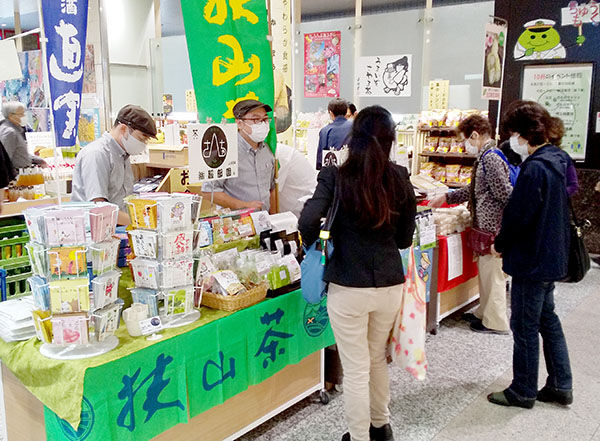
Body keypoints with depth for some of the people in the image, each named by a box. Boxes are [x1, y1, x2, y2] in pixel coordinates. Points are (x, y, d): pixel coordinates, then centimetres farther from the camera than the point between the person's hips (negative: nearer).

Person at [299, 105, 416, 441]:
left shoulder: (335, 177, -10)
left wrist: (315, 243, -2)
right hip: (390, 285, 4)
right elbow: (405, 239, 5)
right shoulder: (400, 179, -2)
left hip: (349, 287, -4)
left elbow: (308, 221, -22)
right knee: (377, 359, 26)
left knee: (356, 370, 11)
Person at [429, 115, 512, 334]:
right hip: (486, 225, 10)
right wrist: (446, 198, 21)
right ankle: (484, 312, 34)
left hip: (493, 226, -10)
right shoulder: (486, 156, 12)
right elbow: (474, 190, 21)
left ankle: (496, 322, 13)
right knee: (485, 271, 20)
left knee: (492, 273, 1)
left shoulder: (491, 158, -20)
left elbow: (505, 194, -23)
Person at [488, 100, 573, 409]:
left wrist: (500, 244, -5)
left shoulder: (534, 168, -24)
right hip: (553, 256, 10)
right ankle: (560, 386, 31)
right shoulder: (558, 160, 6)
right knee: (547, 319, 20)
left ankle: (523, 392, 19)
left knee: (524, 326, 4)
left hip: (532, 261, -10)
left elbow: (519, 216, -23)